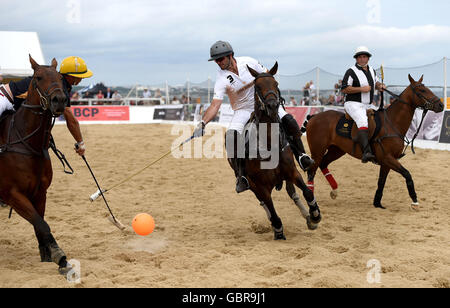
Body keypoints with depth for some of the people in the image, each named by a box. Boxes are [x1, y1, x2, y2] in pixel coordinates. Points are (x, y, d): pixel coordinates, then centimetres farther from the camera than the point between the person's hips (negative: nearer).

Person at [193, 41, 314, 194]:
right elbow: (215, 105, -25)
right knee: (231, 136, -27)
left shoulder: (248, 62, -11)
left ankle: (300, 155, -3)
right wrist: (202, 124, -38)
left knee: (288, 119, -21)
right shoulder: (221, 79, -16)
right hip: (243, 111, -1)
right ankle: (241, 176, -19)